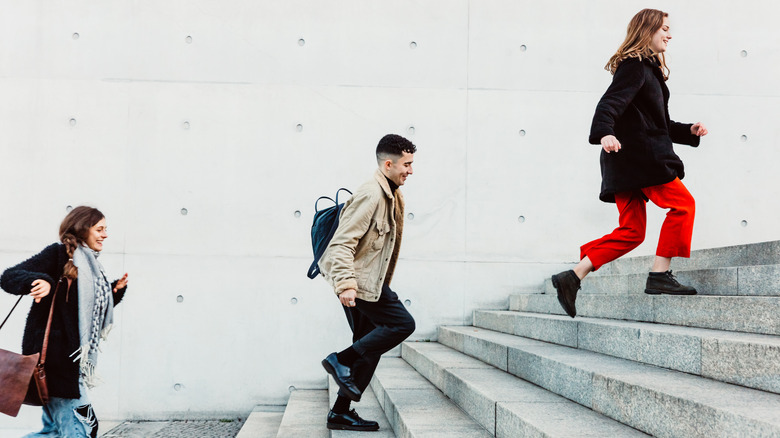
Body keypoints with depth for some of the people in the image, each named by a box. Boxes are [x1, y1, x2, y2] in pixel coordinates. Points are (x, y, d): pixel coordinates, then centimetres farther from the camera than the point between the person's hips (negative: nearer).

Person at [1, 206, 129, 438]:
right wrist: (40, 281, -32)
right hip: (52, 356, -9)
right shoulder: (59, 254, -7)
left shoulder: (90, 265, 17)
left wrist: (115, 291, 11)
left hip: (73, 362, 9)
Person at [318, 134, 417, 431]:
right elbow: (342, 243, -23)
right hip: (359, 280, -10)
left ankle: (341, 412, 14)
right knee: (402, 323, -11)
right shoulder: (371, 195, -17)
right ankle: (340, 360, -6)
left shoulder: (391, 196, 16)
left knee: (371, 346, 9)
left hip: (366, 281, 10)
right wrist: (346, 284, -32)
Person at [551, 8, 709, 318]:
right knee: (682, 204, -6)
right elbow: (611, 101, -22)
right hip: (636, 153, -10)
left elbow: (661, 125, 32)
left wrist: (689, 131, 20)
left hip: (629, 160, 10)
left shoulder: (649, 69, 27)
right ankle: (659, 276, -5)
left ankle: (573, 277, -1)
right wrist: (604, 132, -39)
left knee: (631, 231, 4)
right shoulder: (634, 66, -5)